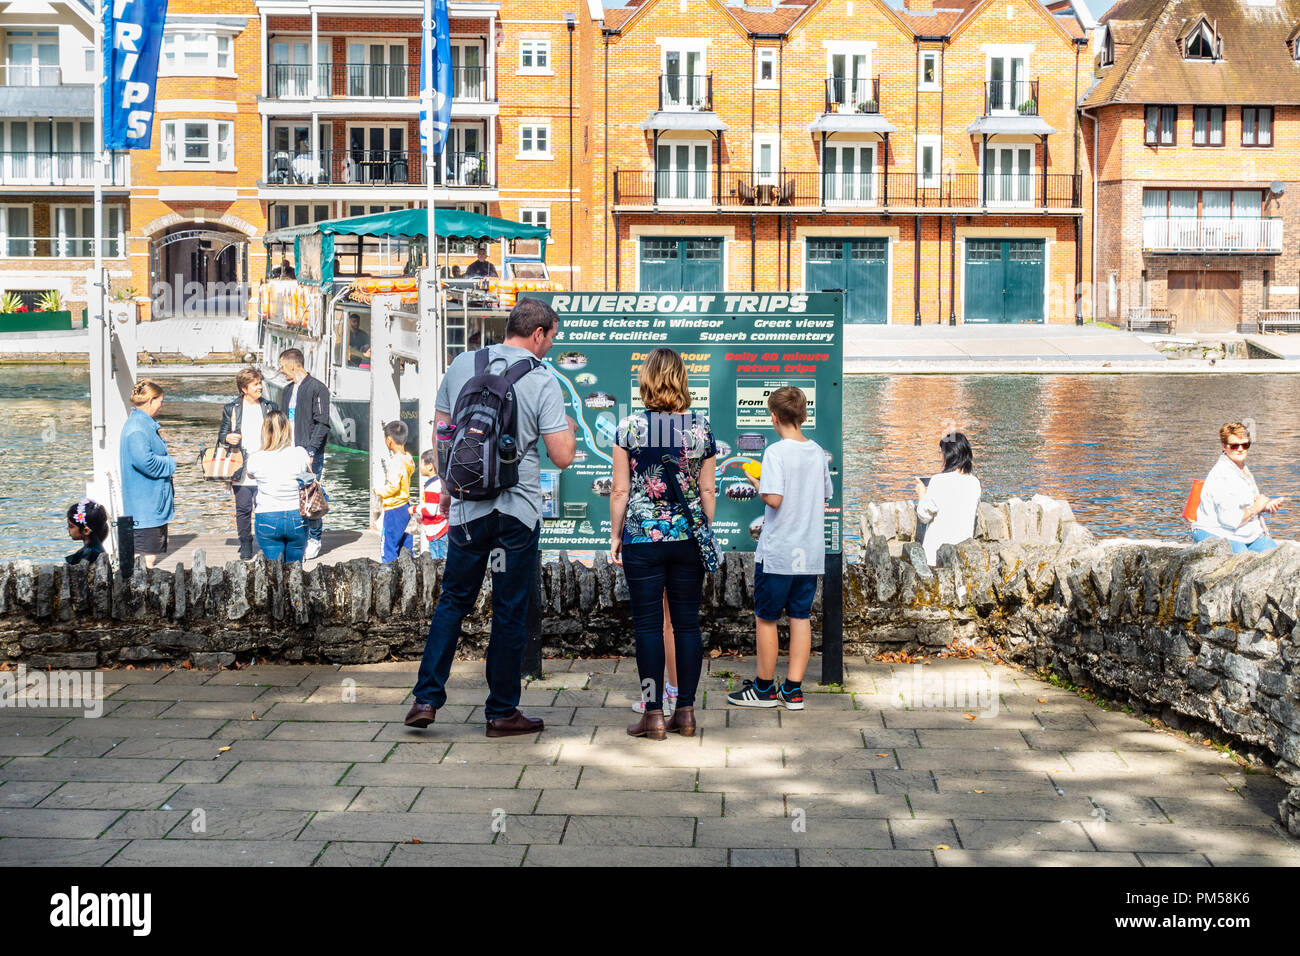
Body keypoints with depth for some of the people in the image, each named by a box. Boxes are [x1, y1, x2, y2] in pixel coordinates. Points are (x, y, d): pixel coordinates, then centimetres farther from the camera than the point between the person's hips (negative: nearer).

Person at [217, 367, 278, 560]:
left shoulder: (270, 407, 8)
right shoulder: (231, 409, 5)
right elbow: (222, 433, 12)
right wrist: (227, 438, -12)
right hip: (241, 471, 0)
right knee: (243, 509, 5)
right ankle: (245, 544, 17)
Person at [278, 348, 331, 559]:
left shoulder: (317, 388, -6)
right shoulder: (288, 391, 18)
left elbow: (322, 423, -11)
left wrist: (311, 451, -18)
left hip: (310, 455, -7)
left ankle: (314, 541, 5)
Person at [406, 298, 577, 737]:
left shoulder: (462, 365, 4)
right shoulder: (543, 382, -8)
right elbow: (562, 457, -10)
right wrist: (570, 429, 13)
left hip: (467, 507, 3)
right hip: (518, 508, -3)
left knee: (453, 600, 14)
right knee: (510, 611, 5)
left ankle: (426, 697, 8)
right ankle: (502, 712, 13)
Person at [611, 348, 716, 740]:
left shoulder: (630, 427, -5)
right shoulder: (701, 428, 1)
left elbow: (620, 490, -2)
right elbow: (708, 490, 5)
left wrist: (615, 535, 7)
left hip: (642, 538, -2)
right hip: (688, 538, 2)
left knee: (647, 623, 3)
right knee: (687, 622, 8)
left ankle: (653, 713, 4)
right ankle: (685, 711, 12)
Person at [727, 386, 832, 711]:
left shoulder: (776, 452, -14)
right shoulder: (817, 452, 5)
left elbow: (774, 499, -22)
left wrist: (756, 484, -4)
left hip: (777, 552, -6)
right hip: (811, 551, 6)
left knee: (765, 618, 7)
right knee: (801, 617, 9)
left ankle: (764, 688, 15)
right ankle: (793, 690, 12)